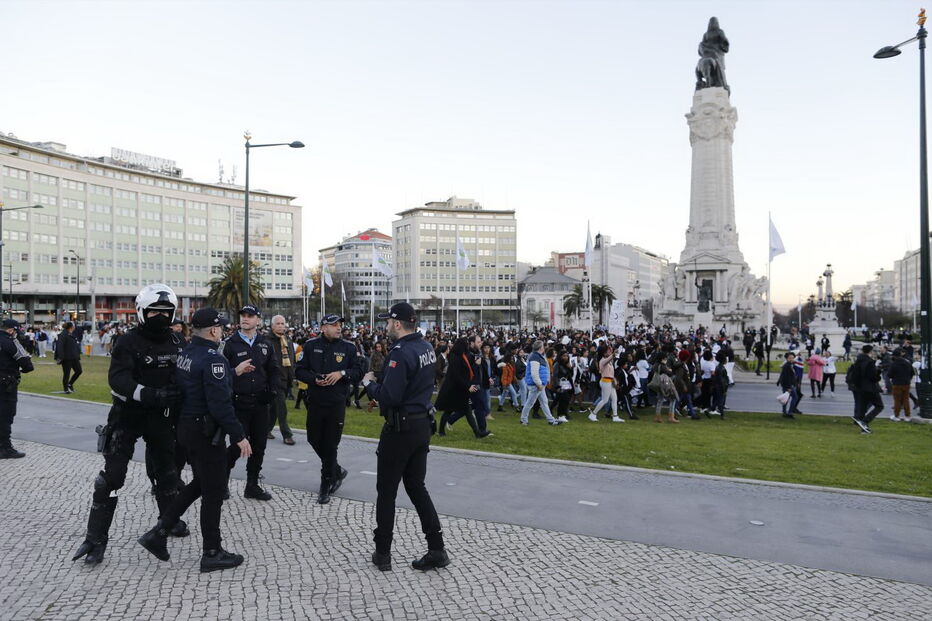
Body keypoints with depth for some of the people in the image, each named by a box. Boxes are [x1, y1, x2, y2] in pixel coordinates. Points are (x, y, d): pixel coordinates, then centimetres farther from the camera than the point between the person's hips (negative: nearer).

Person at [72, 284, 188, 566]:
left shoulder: (175, 343, 4)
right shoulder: (129, 343, -14)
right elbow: (118, 382, -26)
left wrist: (179, 396, -1)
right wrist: (152, 395, -39)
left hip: (161, 417, 5)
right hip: (127, 417, -5)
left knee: (167, 469, 17)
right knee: (112, 475, -6)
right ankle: (96, 538, 4)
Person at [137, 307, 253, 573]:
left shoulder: (184, 353, 7)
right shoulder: (213, 359, -21)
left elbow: (178, 389, 14)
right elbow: (220, 403, -25)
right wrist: (238, 435, -20)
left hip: (185, 425, 9)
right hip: (206, 431, -9)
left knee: (200, 483, 23)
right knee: (213, 491, 3)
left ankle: (159, 532, 21)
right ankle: (212, 553, 14)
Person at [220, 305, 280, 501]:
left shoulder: (265, 344, 9)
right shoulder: (230, 344, -4)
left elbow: (274, 370, 15)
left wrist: (272, 391, 2)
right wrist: (236, 371, -28)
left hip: (260, 403, 4)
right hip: (238, 403, -4)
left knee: (259, 445, 9)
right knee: (238, 445, -2)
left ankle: (252, 485, 22)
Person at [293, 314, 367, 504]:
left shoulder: (349, 348, -1)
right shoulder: (311, 346, 1)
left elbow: (360, 370, 0)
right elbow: (299, 370, 4)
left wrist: (342, 373, -16)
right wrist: (314, 379, -13)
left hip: (337, 403, -2)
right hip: (315, 402, 3)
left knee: (330, 446, 2)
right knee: (314, 440, 12)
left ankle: (326, 487, 16)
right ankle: (337, 471, 36)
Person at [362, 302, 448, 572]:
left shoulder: (401, 353, -21)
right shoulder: (427, 347, 7)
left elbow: (389, 398, -24)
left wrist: (369, 383, -7)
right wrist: (380, 384, 13)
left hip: (401, 428, -8)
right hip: (423, 425, 8)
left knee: (386, 490, 6)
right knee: (416, 486, 16)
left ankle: (383, 553, 18)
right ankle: (437, 549, 15)